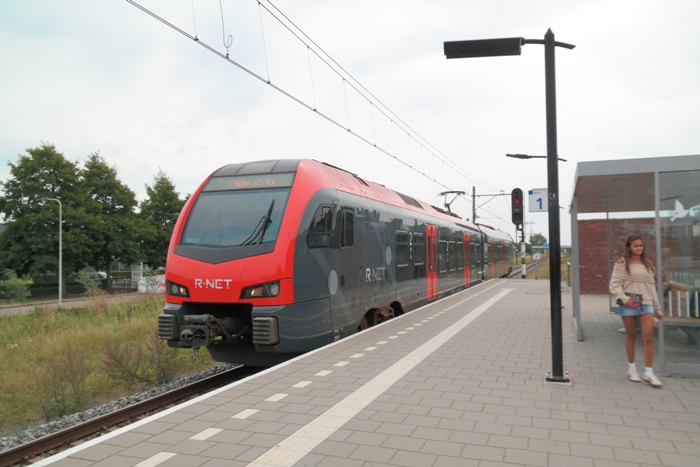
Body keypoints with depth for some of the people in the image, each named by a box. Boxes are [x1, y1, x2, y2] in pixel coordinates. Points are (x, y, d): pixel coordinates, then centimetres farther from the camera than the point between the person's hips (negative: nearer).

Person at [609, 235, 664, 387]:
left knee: (648, 337, -8)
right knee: (631, 337, 7)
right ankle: (632, 369, 22)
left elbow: (651, 286, 15)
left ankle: (649, 372, -3)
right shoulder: (622, 263, 0)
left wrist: (658, 309, 15)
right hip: (628, 305, -3)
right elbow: (614, 284, -5)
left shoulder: (648, 264, 13)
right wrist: (624, 298, -19)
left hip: (646, 303, 3)